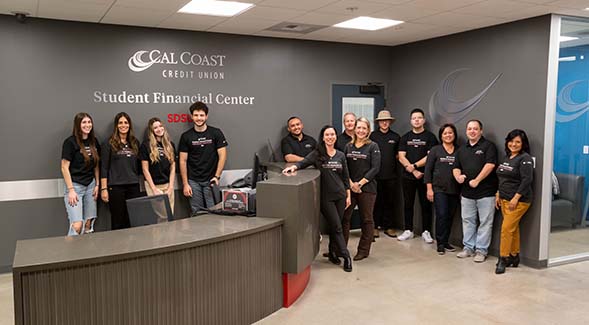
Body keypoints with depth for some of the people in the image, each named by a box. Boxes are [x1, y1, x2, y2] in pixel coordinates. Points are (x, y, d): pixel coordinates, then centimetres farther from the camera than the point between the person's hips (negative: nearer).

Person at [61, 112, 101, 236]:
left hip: (90, 186, 5)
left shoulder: (94, 142, 7)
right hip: (75, 185, -5)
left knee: (89, 224, 6)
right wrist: (71, 190, -14)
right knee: (77, 225, -14)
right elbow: (64, 168, -10)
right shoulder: (70, 142, -9)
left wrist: (97, 185, 7)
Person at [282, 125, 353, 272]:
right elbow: (304, 162, -16)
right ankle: (346, 256, 5)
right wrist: (294, 167, -38)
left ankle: (333, 252, 27)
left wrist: (348, 195, 10)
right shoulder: (317, 154, -2)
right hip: (325, 196, -4)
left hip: (340, 195, 4)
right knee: (336, 227, -4)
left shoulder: (340, 155, 9)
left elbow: (345, 177, 13)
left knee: (335, 226, 10)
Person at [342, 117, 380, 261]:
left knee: (366, 219, 5)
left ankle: (363, 250, 15)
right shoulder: (348, 146, 10)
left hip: (367, 188, -3)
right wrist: (351, 183, -8)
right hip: (349, 187, 3)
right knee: (344, 217, 3)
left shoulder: (373, 146, 0)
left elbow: (375, 168, -8)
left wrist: (360, 183, -13)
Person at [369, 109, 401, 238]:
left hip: (391, 175, 2)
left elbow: (399, 154, 17)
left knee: (389, 202, 7)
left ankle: (388, 227, 17)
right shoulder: (372, 136, 1)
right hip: (376, 175, -2)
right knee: (376, 202, 2)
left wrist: (392, 159, 1)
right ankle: (375, 226, 11)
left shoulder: (395, 137, 9)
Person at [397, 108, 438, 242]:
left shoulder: (430, 137, 1)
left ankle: (426, 232, 11)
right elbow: (401, 157, 1)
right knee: (407, 204, 8)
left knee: (426, 204, 2)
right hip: (408, 176, 3)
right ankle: (408, 230, 17)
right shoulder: (405, 137, 9)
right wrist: (413, 171, -9)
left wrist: (414, 165, -14)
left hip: (425, 176, -3)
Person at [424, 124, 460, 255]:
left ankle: (445, 242, 19)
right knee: (441, 215, -8)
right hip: (439, 189, -3)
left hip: (454, 190, 3)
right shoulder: (435, 150, 2)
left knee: (450, 217, 7)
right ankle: (440, 243, 3)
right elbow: (428, 170, 0)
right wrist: (429, 188, -6)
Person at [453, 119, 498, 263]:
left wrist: (477, 180, -17)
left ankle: (481, 250, 9)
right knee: (467, 221, 12)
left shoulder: (488, 146, -4)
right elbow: (456, 167, 19)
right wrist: (458, 176, -4)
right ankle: (468, 247, 23)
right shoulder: (462, 149, 16)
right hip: (467, 192, 6)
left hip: (486, 192, -6)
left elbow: (490, 165, -15)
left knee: (485, 222, 0)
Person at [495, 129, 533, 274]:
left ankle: (503, 259, -2)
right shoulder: (507, 157, 14)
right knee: (513, 229, 13)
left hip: (518, 201, -8)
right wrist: (498, 194, 16)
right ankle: (514, 257, 20)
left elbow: (527, 180, -18)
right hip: (504, 200, 8)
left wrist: (515, 198, -20)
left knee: (507, 228, -10)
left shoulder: (525, 158, -11)